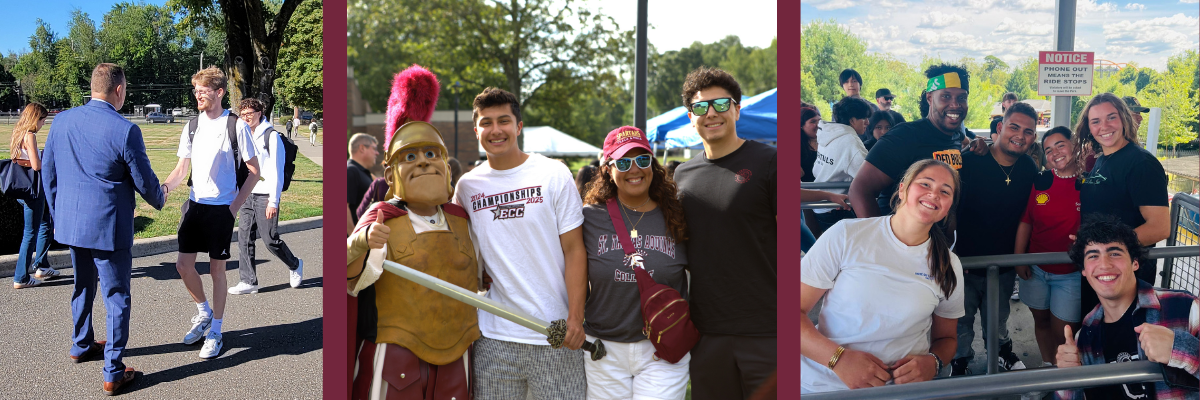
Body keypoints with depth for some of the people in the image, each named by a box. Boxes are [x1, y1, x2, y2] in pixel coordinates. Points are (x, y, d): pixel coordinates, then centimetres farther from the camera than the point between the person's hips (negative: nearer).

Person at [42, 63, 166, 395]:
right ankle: (113, 374, 7)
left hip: (69, 223, 7)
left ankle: (81, 345, 45)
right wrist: (159, 198, 12)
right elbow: (144, 180, -10)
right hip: (108, 227, -6)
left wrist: (58, 213, 22)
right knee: (116, 296, 4)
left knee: (83, 285, 26)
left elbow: (48, 172, 9)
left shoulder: (61, 121, 0)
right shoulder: (125, 130, -18)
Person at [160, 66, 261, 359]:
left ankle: (216, 332, 15)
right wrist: (165, 187, -9)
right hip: (195, 204, 5)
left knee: (217, 269, 2)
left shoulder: (236, 126, -8)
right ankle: (204, 313, 29)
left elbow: (254, 172, -5)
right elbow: (182, 169, 11)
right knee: (183, 264, 4)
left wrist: (235, 206, -11)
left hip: (222, 208, -5)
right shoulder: (192, 126, 7)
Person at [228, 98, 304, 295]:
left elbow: (277, 170, -12)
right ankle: (248, 282, 6)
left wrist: (274, 201, -16)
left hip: (265, 197, -7)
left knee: (270, 239, -2)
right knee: (244, 238, 1)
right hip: (247, 195, 7)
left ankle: (294, 265, 23)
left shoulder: (271, 136, -9)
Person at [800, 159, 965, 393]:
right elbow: (797, 307, -6)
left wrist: (933, 362, -6)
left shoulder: (949, 267, 5)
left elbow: (946, 338, 18)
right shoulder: (847, 235, -5)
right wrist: (839, 358, -21)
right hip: (819, 387, -3)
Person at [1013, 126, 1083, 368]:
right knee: (1041, 320, 18)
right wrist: (1018, 259, 2)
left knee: (1063, 332, 1)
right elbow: (1025, 222, 5)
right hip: (1035, 269, 4)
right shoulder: (1040, 182, 0)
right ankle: (1047, 366, 37)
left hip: (1071, 273, -3)